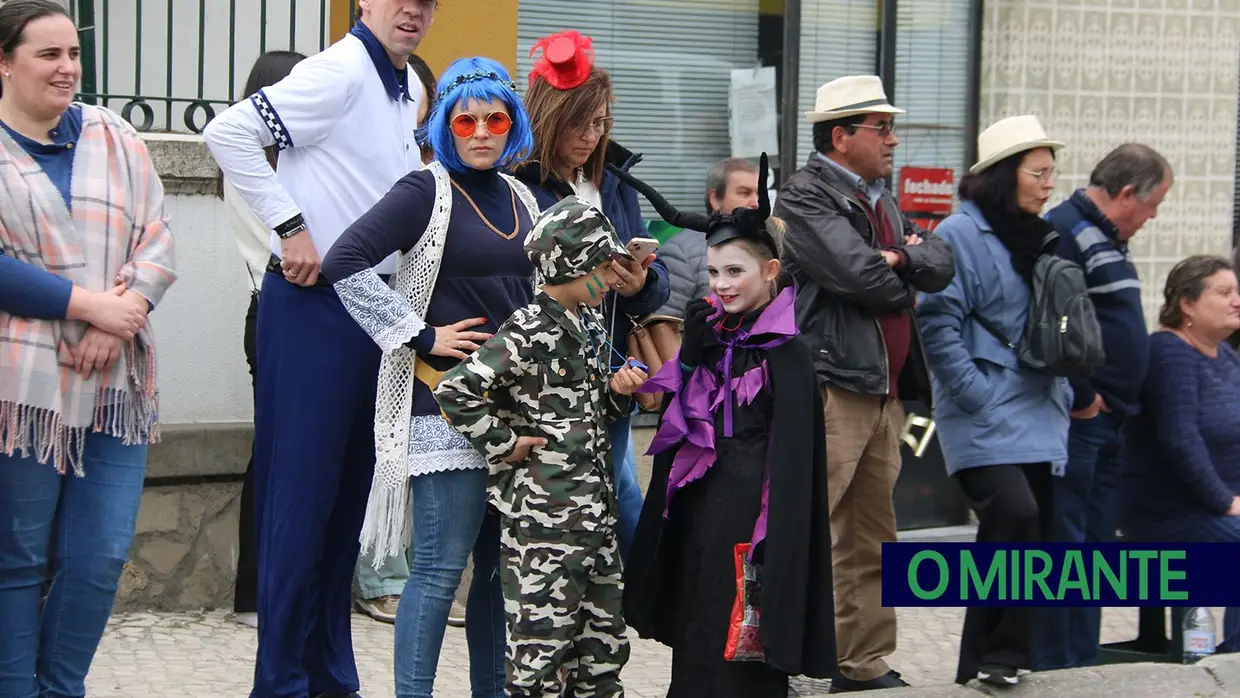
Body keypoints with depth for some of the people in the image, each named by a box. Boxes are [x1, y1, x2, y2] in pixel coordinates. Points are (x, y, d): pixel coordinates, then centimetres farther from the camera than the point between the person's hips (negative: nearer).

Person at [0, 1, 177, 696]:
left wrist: (121, 318, -9)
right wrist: (88, 304, -13)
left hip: (117, 380, 4)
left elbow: (158, 243, 8)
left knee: (102, 558, 1)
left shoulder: (115, 138, 12)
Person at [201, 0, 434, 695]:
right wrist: (289, 226, -19)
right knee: (302, 494, -4)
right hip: (314, 302, -9)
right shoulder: (341, 71, -13)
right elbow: (229, 131, -21)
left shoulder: (408, 86, 13)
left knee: (350, 491, 13)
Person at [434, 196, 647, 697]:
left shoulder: (589, 324, 12)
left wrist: (618, 390, 3)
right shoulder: (529, 332, -15)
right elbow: (455, 390, -23)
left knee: (604, 643, 14)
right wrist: (503, 446, -15)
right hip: (543, 518, -9)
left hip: (594, 507, 9)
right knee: (543, 644, -4)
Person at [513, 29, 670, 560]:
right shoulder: (515, 186, -9)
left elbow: (656, 277, 12)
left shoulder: (614, 183, 12)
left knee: (618, 496, 9)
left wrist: (641, 283, -11)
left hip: (609, 375, 5)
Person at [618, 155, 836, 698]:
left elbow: (791, 463, -15)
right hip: (696, 517, 7)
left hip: (748, 521, -7)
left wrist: (772, 549, -18)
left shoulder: (785, 354, -12)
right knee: (693, 651, 13)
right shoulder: (706, 333, 8)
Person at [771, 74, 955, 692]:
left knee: (872, 542, 14)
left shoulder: (882, 201, 21)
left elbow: (941, 266, 11)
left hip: (884, 391, 9)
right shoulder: (805, 196, -7)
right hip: (829, 387, -9)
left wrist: (901, 257, -7)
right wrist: (903, 282, 0)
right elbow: (860, 276, -20)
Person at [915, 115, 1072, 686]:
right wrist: (976, 396, -17)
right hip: (985, 418, -7)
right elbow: (938, 324, -13)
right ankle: (997, 654, -11)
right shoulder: (959, 235, -7)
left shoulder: (1044, 238, 15)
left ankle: (985, 660, 15)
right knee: (1014, 514, -24)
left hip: (1039, 415, 8)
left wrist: (1064, 393, 14)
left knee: (1032, 530, 5)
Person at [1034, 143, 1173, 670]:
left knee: (1097, 543, 13)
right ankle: (1056, 671, -1)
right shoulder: (1062, 233, -15)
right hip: (1076, 423, -10)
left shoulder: (1107, 240, 17)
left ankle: (1084, 665, 20)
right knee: (1063, 546, -5)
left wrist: (1120, 401, 15)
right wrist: (1081, 399, -17)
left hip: (1109, 422, 10)